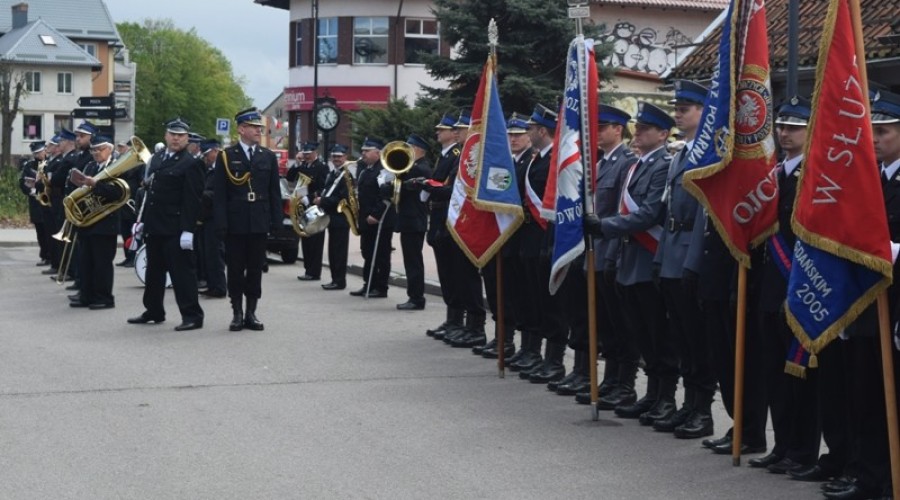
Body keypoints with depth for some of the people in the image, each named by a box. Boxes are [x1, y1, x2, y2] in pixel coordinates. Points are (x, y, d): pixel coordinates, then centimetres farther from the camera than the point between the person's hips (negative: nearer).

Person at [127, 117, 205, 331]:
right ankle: (153, 311, 27)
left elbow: (192, 201, -15)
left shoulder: (191, 164, -10)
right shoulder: (157, 158, 14)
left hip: (175, 229, -8)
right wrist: (143, 219, 15)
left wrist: (188, 230, -20)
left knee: (182, 271, -6)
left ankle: (192, 315, -3)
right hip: (154, 226, 8)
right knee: (154, 270, 16)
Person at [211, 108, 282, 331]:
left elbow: (275, 193, 9)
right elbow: (219, 193, -3)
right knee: (235, 269, 3)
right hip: (235, 224, -2)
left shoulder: (269, 157, 9)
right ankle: (237, 313, 10)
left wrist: (276, 222, 2)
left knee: (255, 269, 6)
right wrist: (221, 224, -10)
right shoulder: (226, 156, 0)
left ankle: (251, 313, 13)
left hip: (260, 223, 3)